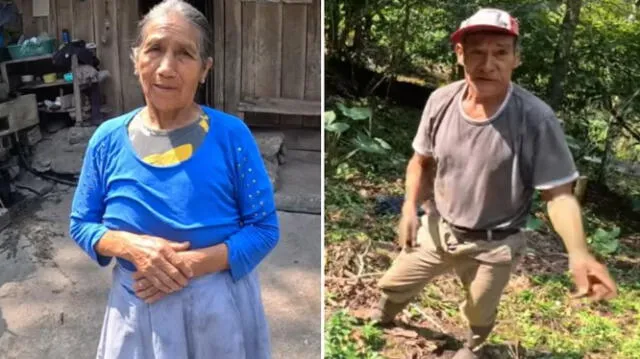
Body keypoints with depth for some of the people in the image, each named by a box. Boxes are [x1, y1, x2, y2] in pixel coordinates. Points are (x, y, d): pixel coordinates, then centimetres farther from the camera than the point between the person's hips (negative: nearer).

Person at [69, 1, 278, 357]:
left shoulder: (232, 135, -14)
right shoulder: (108, 140, -6)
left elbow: (264, 229, -10)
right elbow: (81, 224, 3)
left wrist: (191, 264, -22)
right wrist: (131, 246, -17)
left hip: (220, 308, -2)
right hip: (138, 309, 2)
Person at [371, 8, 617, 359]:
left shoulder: (536, 119, -26)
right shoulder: (441, 101, -13)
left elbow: (558, 193, -22)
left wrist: (578, 252, -38)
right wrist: (410, 206, -14)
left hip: (494, 245, -3)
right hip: (438, 229, 4)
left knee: (480, 314, 20)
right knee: (392, 286, 20)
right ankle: (380, 319, 56)